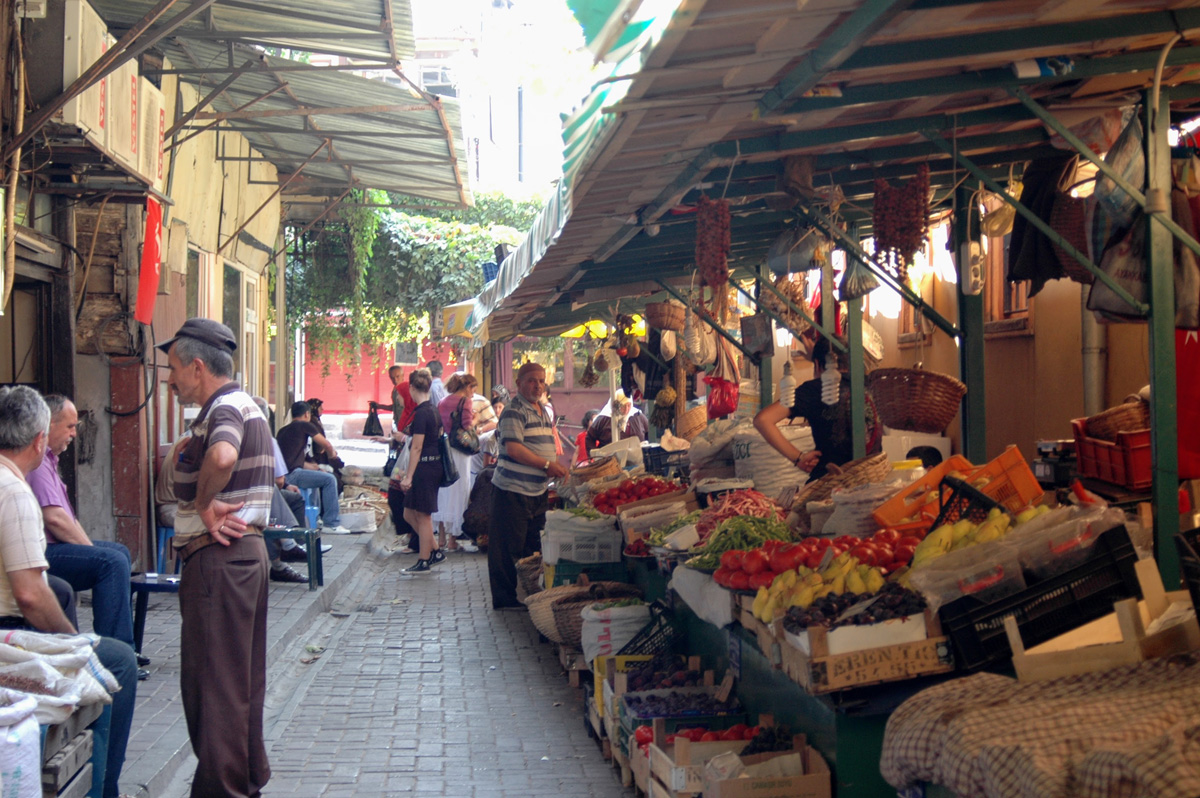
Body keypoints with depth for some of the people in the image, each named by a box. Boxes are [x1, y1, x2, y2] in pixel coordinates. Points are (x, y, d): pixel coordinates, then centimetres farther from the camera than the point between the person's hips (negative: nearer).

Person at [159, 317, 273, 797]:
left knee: (213, 679, -5)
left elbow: (222, 457, -37)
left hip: (219, 558, -11)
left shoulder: (226, 408, -15)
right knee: (241, 677, 18)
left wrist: (204, 506, -22)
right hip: (244, 554, 11)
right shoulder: (243, 406, 19)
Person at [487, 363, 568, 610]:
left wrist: (555, 467, 10)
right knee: (509, 548, -3)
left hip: (537, 490, 9)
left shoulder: (542, 412, 17)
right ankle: (505, 599, 4)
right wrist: (547, 464, -21)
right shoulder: (514, 411, -12)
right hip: (513, 490, -9)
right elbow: (514, 448, -22)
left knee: (533, 546, 15)